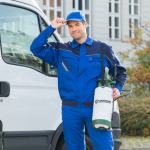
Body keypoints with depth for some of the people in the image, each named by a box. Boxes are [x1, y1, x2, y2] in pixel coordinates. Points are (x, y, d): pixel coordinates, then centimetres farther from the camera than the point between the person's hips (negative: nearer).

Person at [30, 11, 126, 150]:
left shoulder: (102, 49, 9)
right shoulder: (61, 51, 12)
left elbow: (120, 72, 17)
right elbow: (36, 48, 3)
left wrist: (118, 88, -3)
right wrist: (52, 28, 0)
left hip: (95, 108, -2)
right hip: (71, 110, 2)